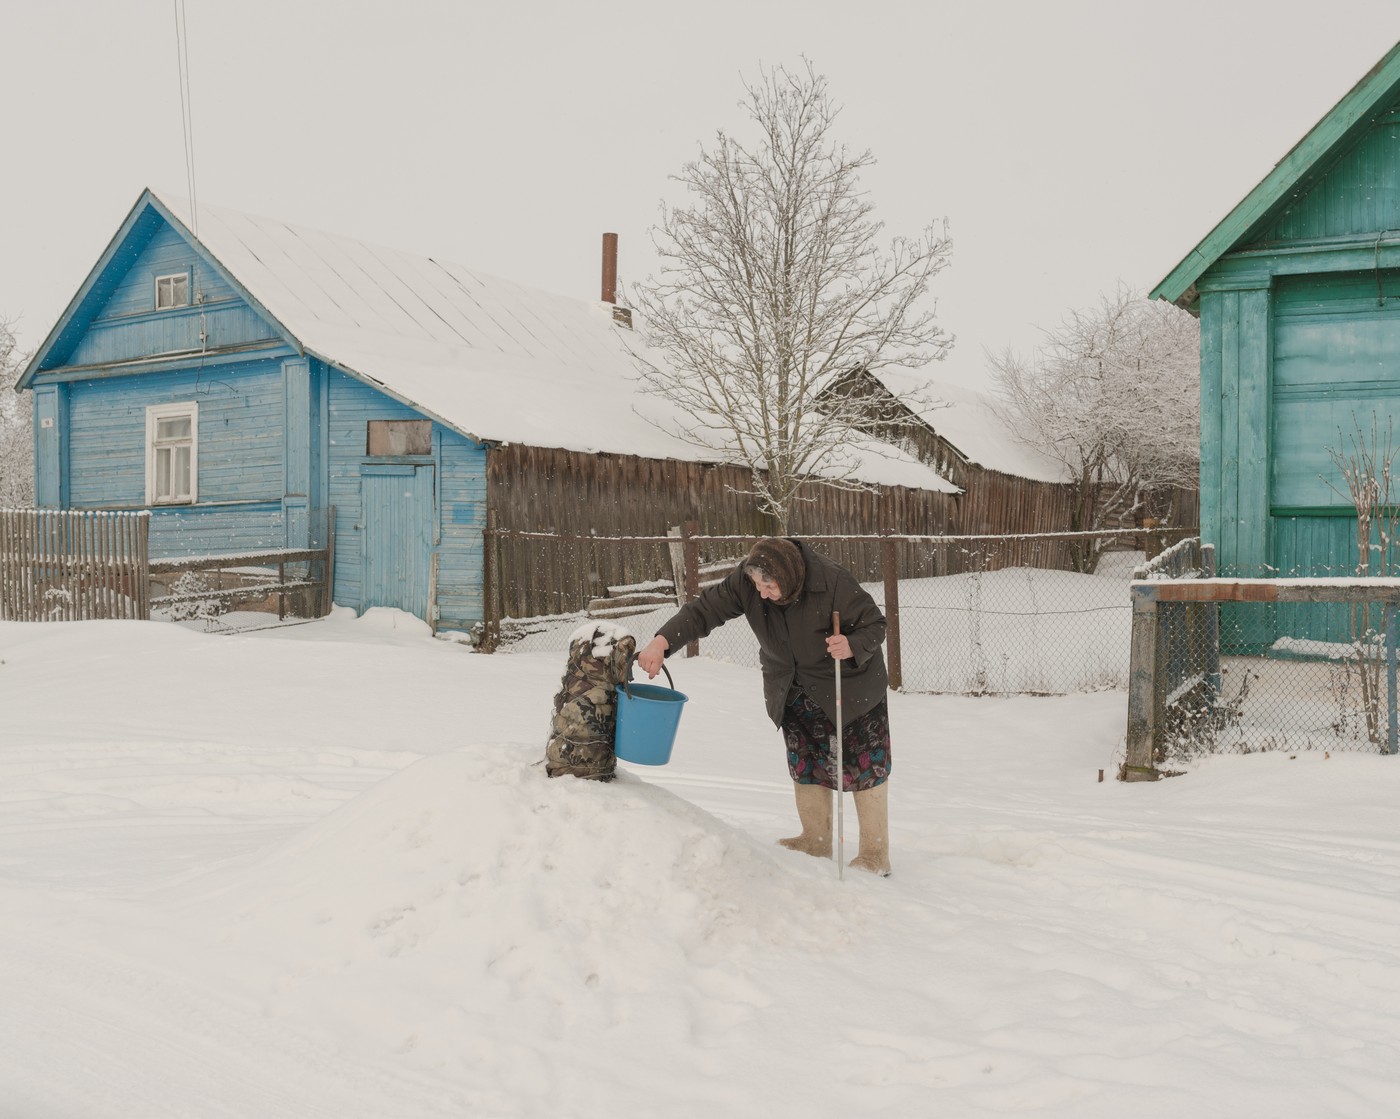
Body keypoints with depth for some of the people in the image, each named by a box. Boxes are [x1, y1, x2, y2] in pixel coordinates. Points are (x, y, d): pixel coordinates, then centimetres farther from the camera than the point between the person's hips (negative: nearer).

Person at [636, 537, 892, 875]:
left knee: (864, 764, 1)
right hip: (795, 691, 5)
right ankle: (816, 840, 29)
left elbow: (874, 625, -20)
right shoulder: (745, 581, -20)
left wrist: (852, 646, -42)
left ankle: (875, 853, 12)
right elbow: (706, 609, -21)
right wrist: (662, 642, -34)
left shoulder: (832, 582, -31)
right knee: (804, 763, 12)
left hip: (848, 684, -5)